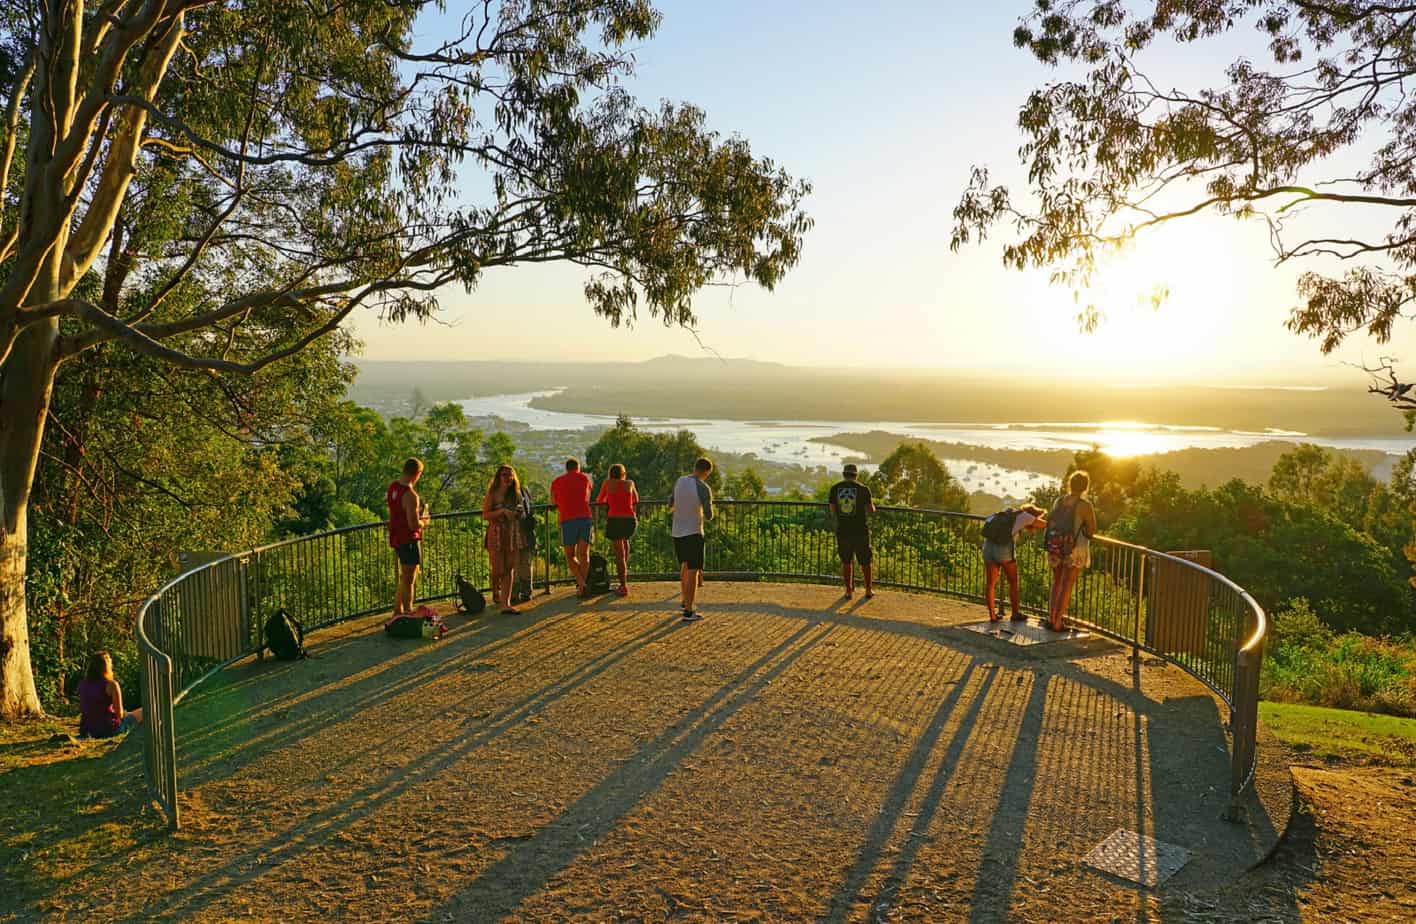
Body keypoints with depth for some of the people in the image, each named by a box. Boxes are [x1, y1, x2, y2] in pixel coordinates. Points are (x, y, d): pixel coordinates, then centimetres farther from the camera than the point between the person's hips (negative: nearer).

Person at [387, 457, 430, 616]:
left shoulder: (392, 486, 3)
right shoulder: (410, 495, -24)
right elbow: (414, 525, -27)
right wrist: (423, 521, -5)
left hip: (396, 538, 9)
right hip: (409, 540, -9)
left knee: (405, 577, 22)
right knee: (408, 581, 1)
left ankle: (397, 612, 27)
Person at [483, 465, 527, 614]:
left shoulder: (516, 494, 11)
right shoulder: (492, 495, -3)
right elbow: (485, 515, -11)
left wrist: (519, 512, 1)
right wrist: (502, 511, -20)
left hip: (513, 535, 4)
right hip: (496, 534, -4)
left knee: (509, 570, -1)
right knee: (498, 570, -1)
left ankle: (506, 603, -1)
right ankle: (495, 594, 29)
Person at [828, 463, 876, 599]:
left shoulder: (835, 488, 0)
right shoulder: (863, 489, -6)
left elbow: (833, 512, 3)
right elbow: (871, 511, 1)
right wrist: (872, 503, 23)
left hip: (842, 531, 1)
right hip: (861, 531, -1)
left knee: (846, 561, 17)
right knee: (865, 562, 15)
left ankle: (849, 590, 17)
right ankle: (868, 590, 25)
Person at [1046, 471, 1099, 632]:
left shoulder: (1059, 501, 2)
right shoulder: (1084, 505, -13)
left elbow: (1049, 522, 11)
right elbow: (1092, 530, -6)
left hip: (1055, 546, 5)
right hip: (1075, 550, -4)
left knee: (1056, 583, 20)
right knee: (1067, 587, 4)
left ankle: (1051, 618, 20)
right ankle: (1057, 623, 5)